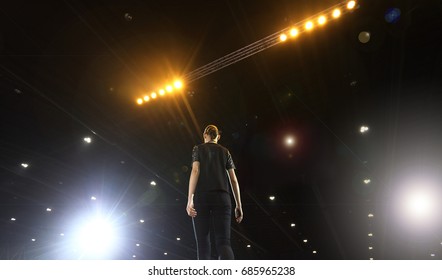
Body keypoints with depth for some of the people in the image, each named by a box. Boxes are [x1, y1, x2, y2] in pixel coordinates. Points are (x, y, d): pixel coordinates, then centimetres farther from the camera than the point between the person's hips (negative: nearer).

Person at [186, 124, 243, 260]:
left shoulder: (198, 148, 14)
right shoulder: (225, 151, 20)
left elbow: (195, 171, -3)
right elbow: (233, 179, 12)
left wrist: (190, 200, -8)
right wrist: (238, 205, 13)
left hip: (202, 196, -1)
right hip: (222, 196, 1)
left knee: (203, 243, 2)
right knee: (223, 242, -7)